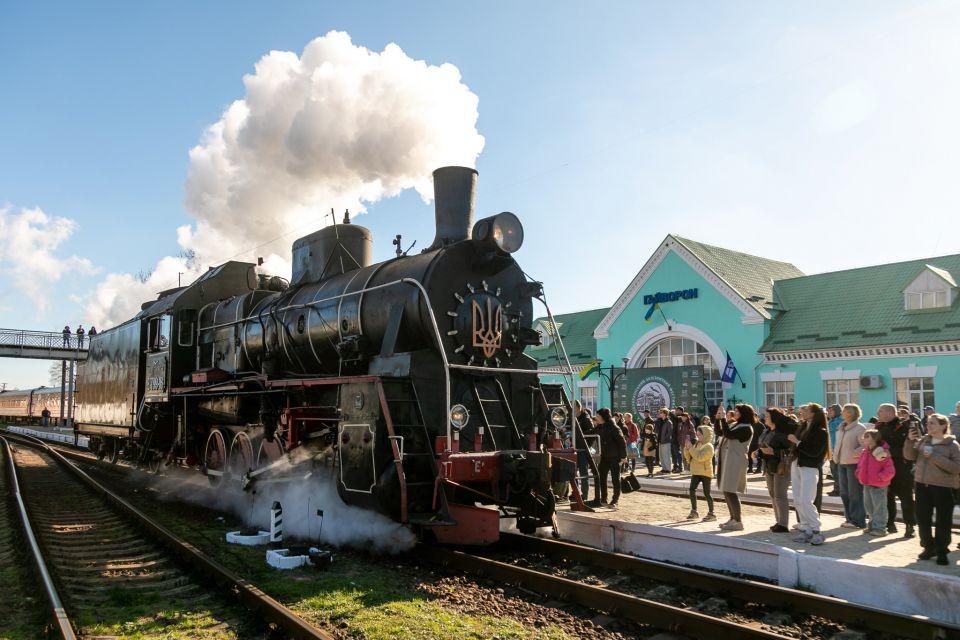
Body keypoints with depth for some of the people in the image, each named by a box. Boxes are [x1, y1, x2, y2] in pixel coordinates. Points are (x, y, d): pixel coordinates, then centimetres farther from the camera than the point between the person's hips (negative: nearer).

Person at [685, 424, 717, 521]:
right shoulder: (697, 444, 12)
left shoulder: (708, 446, -11)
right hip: (696, 472, 7)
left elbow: (700, 457, -24)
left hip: (705, 473, -7)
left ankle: (711, 513, 8)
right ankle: (694, 511, 7)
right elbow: (688, 458, 12)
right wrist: (686, 449, -5)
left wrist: (691, 448, -20)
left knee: (706, 493, -2)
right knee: (692, 490, -2)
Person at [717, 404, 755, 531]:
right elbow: (719, 432, 19)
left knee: (730, 491, -9)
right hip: (727, 460, 10)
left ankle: (738, 521, -4)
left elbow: (728, 434, -24)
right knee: (726, 491, 12)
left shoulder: (746, 428, -12)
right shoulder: (735, 425, 16)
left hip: (735, 462, -10)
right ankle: (733, 518, 22)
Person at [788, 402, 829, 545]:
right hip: (796, 465, 8)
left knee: (805, 501, -11)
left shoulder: (821, 432, -9)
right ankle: (806, 529, 15)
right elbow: (793, 443, 13)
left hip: (809, 468, -8)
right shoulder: (803, 427, 11)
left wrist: (797, 442, -14)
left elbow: (814, 452, -18)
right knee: (797, 501, 8)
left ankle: (816, 531, 1)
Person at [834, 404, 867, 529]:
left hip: (854, 464, -8)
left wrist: (853, 453, -22)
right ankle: (849, 518, 21)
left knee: (854, 493, -3)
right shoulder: (840, 428, 13)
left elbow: (865, 445, -17)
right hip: (842, 463, 8)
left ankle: (858, 520, 4)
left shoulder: (859, 428, -10)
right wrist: (836, 456, 12)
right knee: (844, 493, 12)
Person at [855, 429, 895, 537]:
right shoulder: (864, 452, 7)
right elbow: (860, 465, 22)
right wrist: (859, 475, 9)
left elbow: (890, 470, -17)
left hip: (878, 486, -8)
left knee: (879, 507, -2)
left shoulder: (882, 452, -16)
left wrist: (879, 477, -21)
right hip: (866, 484, 8)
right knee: (868, 506, 17)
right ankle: (873, 525, 29)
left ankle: (880, 527, 6)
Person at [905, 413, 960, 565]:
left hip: (943, 487, -4)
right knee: (922, 518, 8)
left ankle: (942, 551, 17)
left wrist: (934, 456, -21)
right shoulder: (923, 440, 6)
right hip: (922, 485, 4)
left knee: (943, 521, 1)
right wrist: (910, 440, -12)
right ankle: (929, 547, 24)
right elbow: (910, 456, 3)